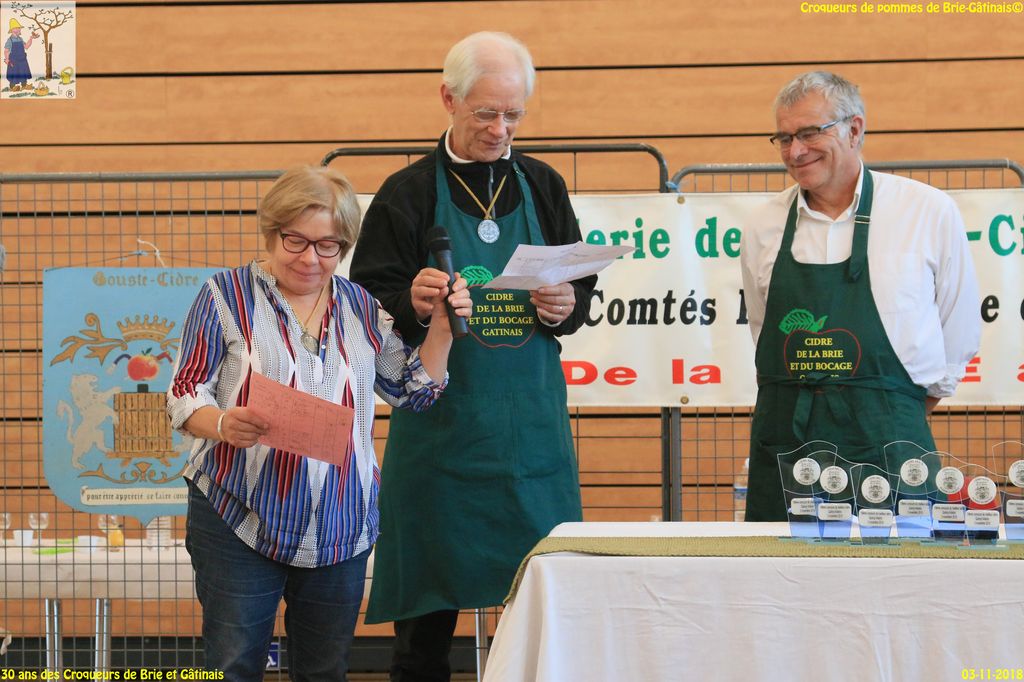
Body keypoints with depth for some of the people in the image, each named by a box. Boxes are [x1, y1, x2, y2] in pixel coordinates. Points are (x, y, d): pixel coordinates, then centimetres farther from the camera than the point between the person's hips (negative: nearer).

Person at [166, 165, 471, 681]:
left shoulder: (359, 305, 10)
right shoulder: (227, 295, -3)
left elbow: (413, 390, 17)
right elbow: (185, 394, -6)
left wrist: (441, 327, 3)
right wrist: (222, 425, -26)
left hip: (341, 530, 4)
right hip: (241, 522, -4)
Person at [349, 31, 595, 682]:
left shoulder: (542, 187, 10)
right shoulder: (408, 194, 1)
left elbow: (583, 290, 14)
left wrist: (565, 307, -9)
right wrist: (412, 304, -21)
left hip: (531, 415, 2)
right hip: (441, 421, -2)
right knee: (428, 608, 2)